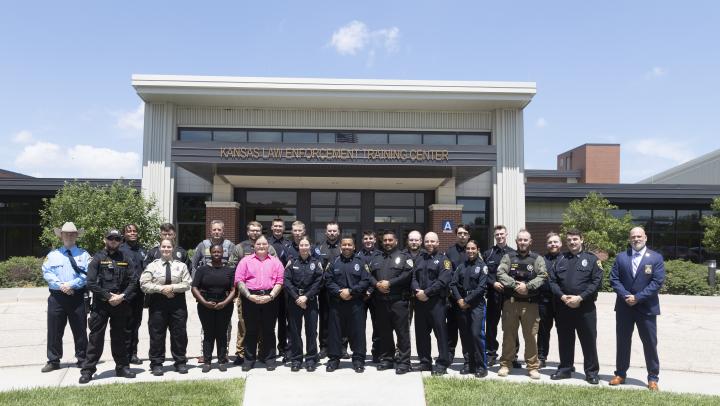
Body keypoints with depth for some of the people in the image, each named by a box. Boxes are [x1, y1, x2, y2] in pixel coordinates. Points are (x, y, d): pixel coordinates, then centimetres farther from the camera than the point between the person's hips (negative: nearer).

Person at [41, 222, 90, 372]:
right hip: (57, 297, 1)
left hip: (77, 296, -1)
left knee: (80, 330, 4)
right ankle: (53, 361, 17)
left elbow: (88, 274, -5)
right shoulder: (53, 254, 11)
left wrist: (71, 284, -16)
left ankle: (82, 359, 15)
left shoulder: (83, 254, 6)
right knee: (54, 330, 5)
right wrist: (61, 286, -14)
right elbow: (47, 273, -1)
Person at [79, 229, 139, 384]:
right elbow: (91, 283, -7)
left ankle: (122, 366, 21)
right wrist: (108, 296, -12)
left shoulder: (126, 259, 8)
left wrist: (122, 296, -10)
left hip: (121, 304, 2)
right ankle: (88, 369, 8)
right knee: (95, 337, 0)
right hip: (100, 304, -2)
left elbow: (134, 281, 2)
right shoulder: (97, 258, 1)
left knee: (120, 337, 11)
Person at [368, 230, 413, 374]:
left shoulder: (404, 257, 4)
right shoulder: (376, 259, 20)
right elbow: (369, 275, 11)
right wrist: (377, 284, -9)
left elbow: (407, 274, -10)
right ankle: (386, 359, 21)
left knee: (402, 332, -4)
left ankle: (403, 362, 1)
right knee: (384, 331, 10)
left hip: (398, 301, -5)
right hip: (380, 301, 5)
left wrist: (389, 283, -15)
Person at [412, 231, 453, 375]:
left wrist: (426, 293, -17)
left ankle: (442, 364, 3)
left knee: (440, 332, -4)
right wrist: (417, 291, -9)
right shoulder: (419, 259, 18)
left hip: (436, 301, -6)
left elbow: (443, 281, -13)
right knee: (421, 333, 11)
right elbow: (413, 277, 11)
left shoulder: (443, 259, 0)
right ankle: (425, 362, 22)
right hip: (420, 300, 6)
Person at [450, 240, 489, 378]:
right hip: (462, 305, 5)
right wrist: (459, 300, -7)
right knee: (465, 335, 7)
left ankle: (481, 366, -2)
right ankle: (469, 364, 16)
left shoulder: (482, 266, 0)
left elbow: (482, 287, -10)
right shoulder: (461, 266, 14)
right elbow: (453, 283, 7)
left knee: (477, 334, -10)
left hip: (477, 304, -5)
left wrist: (467, 300, -11)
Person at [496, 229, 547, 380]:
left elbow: (542, 276, -5)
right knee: (508, 334, 7)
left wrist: (528, 286, -18)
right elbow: (501, 273, -5)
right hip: (510, 301, 1)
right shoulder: (508, 257, 8)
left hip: (530, 303, -1)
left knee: (530, 335, 1)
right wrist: (515, 285, -17)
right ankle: (505, 364, 17)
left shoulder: (537, 259, 7)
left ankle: (533, 366, 13)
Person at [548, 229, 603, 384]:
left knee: (589, 340, 3)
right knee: (565, 340, 11)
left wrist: (580, 297, -15)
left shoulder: (591, 259, 1)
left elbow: (597, 281, -7)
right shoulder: (561, 260, 11)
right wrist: (562, 296, -10)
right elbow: (552, 280, 6)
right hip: (563, 307, 3)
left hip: (585, 307, -3)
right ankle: (565, 369, 23)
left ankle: (592, 372, 15)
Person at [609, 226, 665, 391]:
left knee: (650, 343, 4)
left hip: (647, 308, -2)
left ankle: (653, 377, 17)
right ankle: (620, 373, 20)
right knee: (623, 341, 9)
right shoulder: (621, 257, 5)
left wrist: (638, 297, -16)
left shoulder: (656, 258, -2)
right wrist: (625, 296, -14)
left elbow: (658, 282, -10)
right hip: (624, 307, 2)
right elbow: (614, 279, 1)